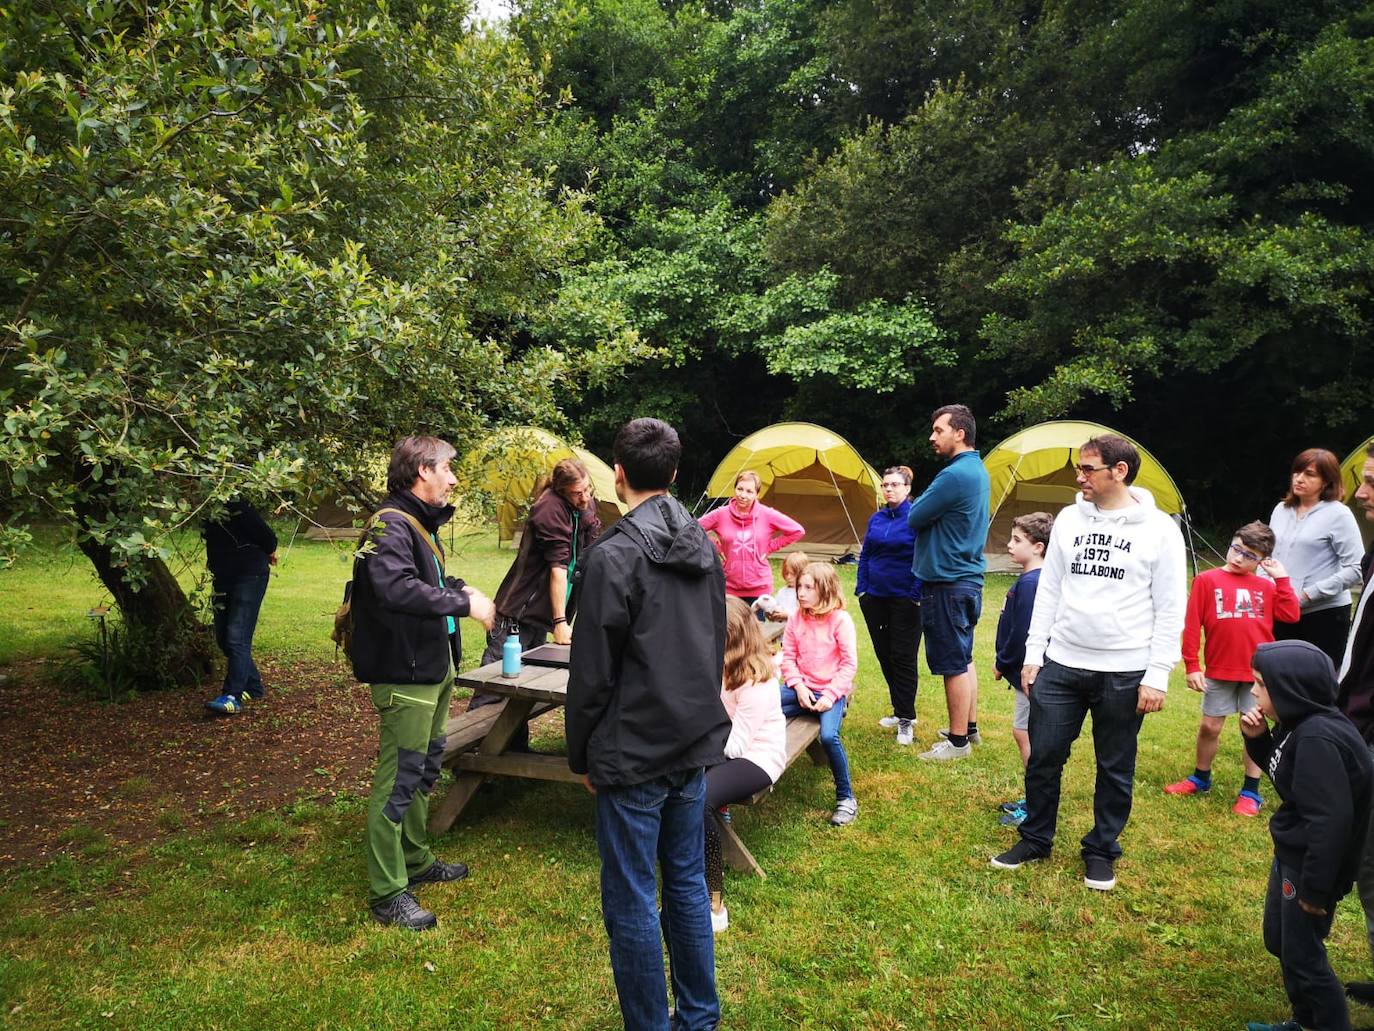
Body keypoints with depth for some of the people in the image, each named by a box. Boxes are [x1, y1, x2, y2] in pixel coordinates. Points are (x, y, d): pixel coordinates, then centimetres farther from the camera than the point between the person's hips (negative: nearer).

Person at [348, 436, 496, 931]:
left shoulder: (420, 523, 13)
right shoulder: (391, 526, -20)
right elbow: (397, 587, -37)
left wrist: (458, 586, 7)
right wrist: (463, 603, -29)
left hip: (433, 666, 11)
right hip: (405, 672, -11)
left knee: (424, 769, 22)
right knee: (398, 778, -3)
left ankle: (416, 861, 38)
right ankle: (388, 894, 8)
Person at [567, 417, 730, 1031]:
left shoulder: (613, 555, -17)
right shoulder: (705, 546, 5)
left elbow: (592, 674, -14)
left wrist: (582, 757, -1)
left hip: (634, 755, -7)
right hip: (696, 744, 7)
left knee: (631, 904, 6)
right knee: (687, 883, 19)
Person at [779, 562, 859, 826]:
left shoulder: (840, 620, -10)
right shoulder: (796, 618, 4)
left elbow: (850, 663, -11)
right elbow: (788, 656, 5)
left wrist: (830, 695, -18)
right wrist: (798, 687, -10)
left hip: (831, 692, -5)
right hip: (802, 688, 5)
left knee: (828, 735, -30)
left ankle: (846, 798, -9)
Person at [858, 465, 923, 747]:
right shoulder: (876, 519, 8)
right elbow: (865, 555, 15)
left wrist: (917, 595, -15)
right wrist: (861, 589, 8)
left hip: (905, 601, -6)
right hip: (875, 598, 6)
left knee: (903, 658, -2)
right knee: (884, 655, 12)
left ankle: (906, 719, 7)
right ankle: (901, 710, 26)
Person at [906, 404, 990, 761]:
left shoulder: (955, 475, -20)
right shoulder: (977, 470, 12)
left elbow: (915, 518, -14)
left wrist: (921, 501, 4)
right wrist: (929, 503, 3)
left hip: (947, 583, -10)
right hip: (968, 579, 10)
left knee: (953, 664, -1)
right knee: (963, 659, 19)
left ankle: (957, 741, 7)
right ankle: (968, 727, 30)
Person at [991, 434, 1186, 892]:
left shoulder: (1159, 529, -6)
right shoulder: (1069, 519, 5)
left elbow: (1170, 609, -6)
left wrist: (1157, 675, -9)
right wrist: (1034, 654, 6)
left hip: (1124, 673, -3)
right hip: (1061, 665, 3)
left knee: (1115, 768, 10)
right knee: (1043, 757, 8)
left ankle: (1102, 850, 28)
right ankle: (1036, 839, 26)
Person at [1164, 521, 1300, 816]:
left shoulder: (1266, 587, 6)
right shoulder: (1207, 581, -4)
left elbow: (1290, 615, -8)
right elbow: (1191, 626, -5)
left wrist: (1281, 578, -5)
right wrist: (1192, 665, -8)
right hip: (1219, 671, -1)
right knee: (1209, 727, 10)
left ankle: (1251, 792, 19)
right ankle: (1201, 778, 30)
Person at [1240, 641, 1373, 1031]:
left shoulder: (1318, 739, -30)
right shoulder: (1298, 724, 0)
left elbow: (1330, 819, -29)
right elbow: (1281, 770, 18)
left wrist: (1316, 887, -22)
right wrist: (1257, 739, -2)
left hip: (1310, 863, -10)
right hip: (1290, 853, 10)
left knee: (1302, 955, 5)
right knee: (1279, 940, 23)